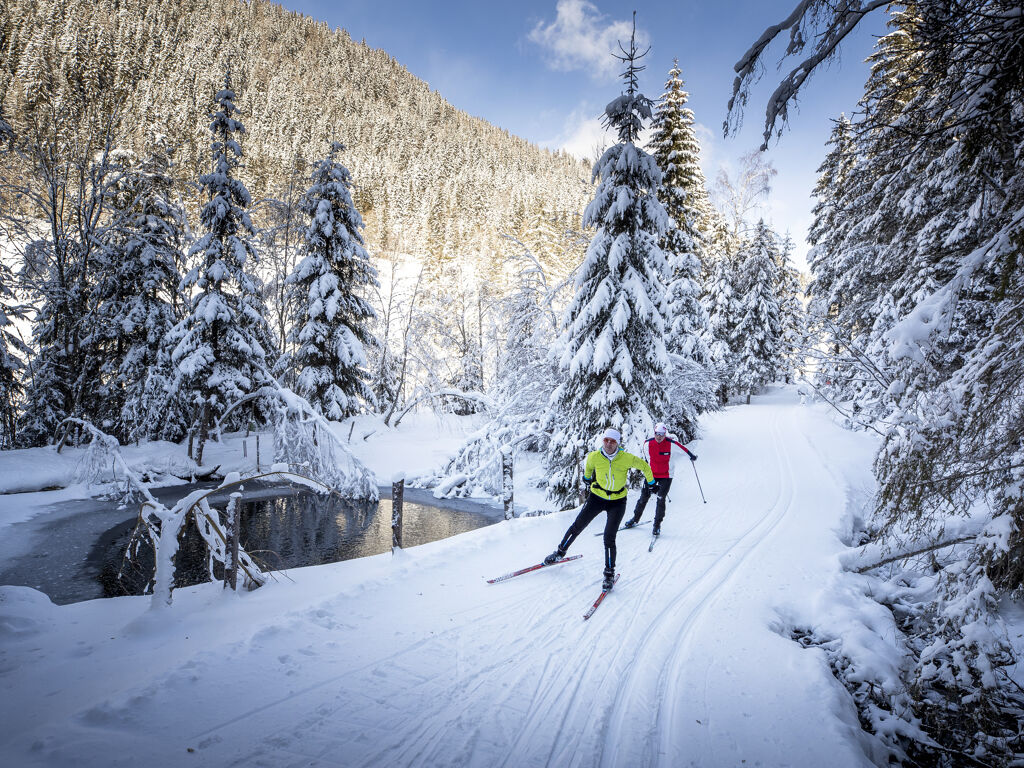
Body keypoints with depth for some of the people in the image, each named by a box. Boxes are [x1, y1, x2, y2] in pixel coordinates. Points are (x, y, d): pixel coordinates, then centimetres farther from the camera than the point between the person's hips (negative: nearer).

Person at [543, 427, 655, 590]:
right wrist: (587, 477, 27)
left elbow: (644, 466, 1)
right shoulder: (594, 457, -15)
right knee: (577, 527, 6)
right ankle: (560, 553, 30)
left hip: (617, 502, -2)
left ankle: (609, 574, 7)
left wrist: (651, 482, 13)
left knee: (609, 538, -10)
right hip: (596, 497, 2)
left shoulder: (627, 459, -20)